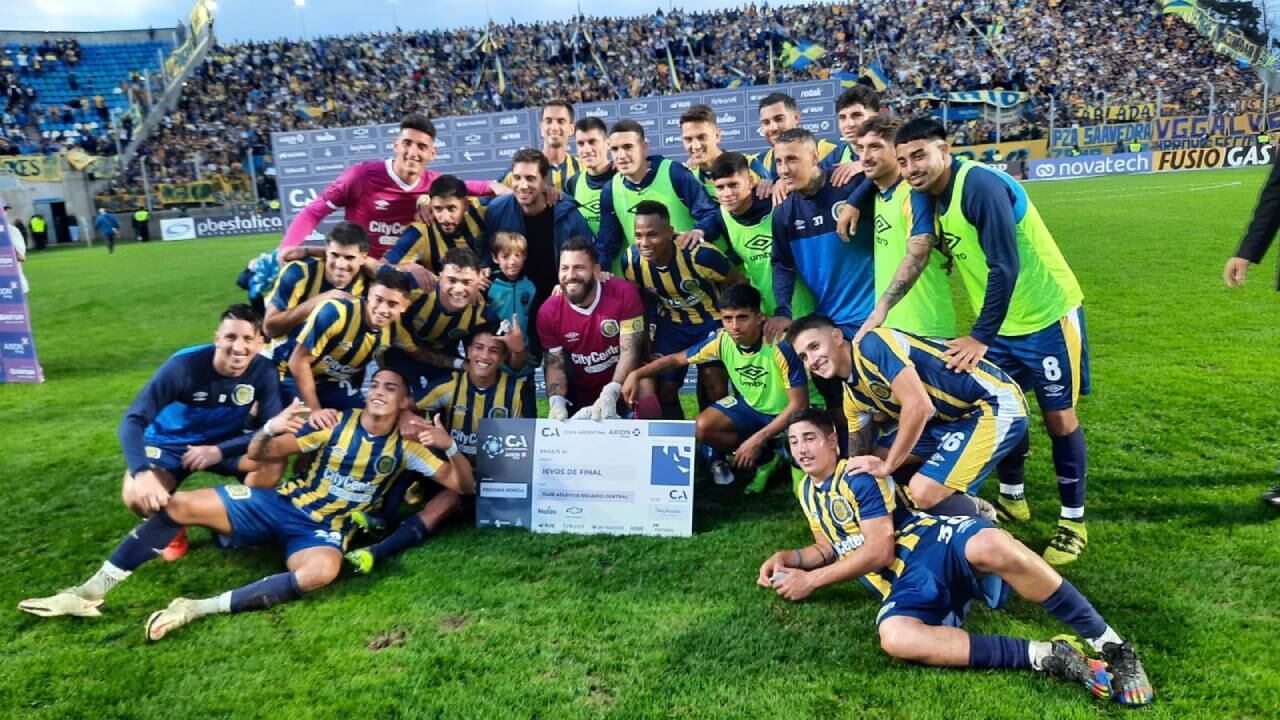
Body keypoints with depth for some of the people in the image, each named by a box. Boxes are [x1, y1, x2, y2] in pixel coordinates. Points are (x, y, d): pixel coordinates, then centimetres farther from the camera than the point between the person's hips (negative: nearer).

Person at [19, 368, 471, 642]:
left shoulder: (405, 448, 1)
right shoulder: (337, 422, 2)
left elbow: (464, 486, -2)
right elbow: (259, 454, 3)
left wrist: (449, 445, -21)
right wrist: (271, 429, -22)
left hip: (324, 530, -2)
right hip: (281, 505, 2)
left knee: (322, 571, -39)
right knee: (178, 505, -12)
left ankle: (201, 609, -33)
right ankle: (92, 591, -1)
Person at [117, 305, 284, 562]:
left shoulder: (263, 371, -20)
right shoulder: (183, 365, -28)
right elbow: (133, 421, -30)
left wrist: (219, 451, -33)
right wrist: (142, 473, -47)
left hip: (223, 444, 2)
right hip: (170, 444, -2)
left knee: (273, 461, -26)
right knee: (136, 496, -30)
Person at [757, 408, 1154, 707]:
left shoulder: (857, 473, -1)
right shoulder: (808, 491, 22)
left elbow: (878, 550, -7)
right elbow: (832, 546, 32)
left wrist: (812, 580, -5)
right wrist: (790, 559, 12)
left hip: (934, 543, -4)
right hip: (904, 585, 4)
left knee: (990, 546, -42)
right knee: (894, 637, -35)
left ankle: (1111, 646, -26)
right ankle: (1047, 657, -29)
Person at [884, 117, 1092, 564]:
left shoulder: (980, 185, -24)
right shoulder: (932, 196, 1)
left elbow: (1005, 267, -27)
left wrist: (980, 337, -25)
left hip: (1047, 315, -7)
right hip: (1000, 321, 8)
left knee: (1058, 417, 0)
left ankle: (1073, 522, 14)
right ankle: (1011, 499, 31)